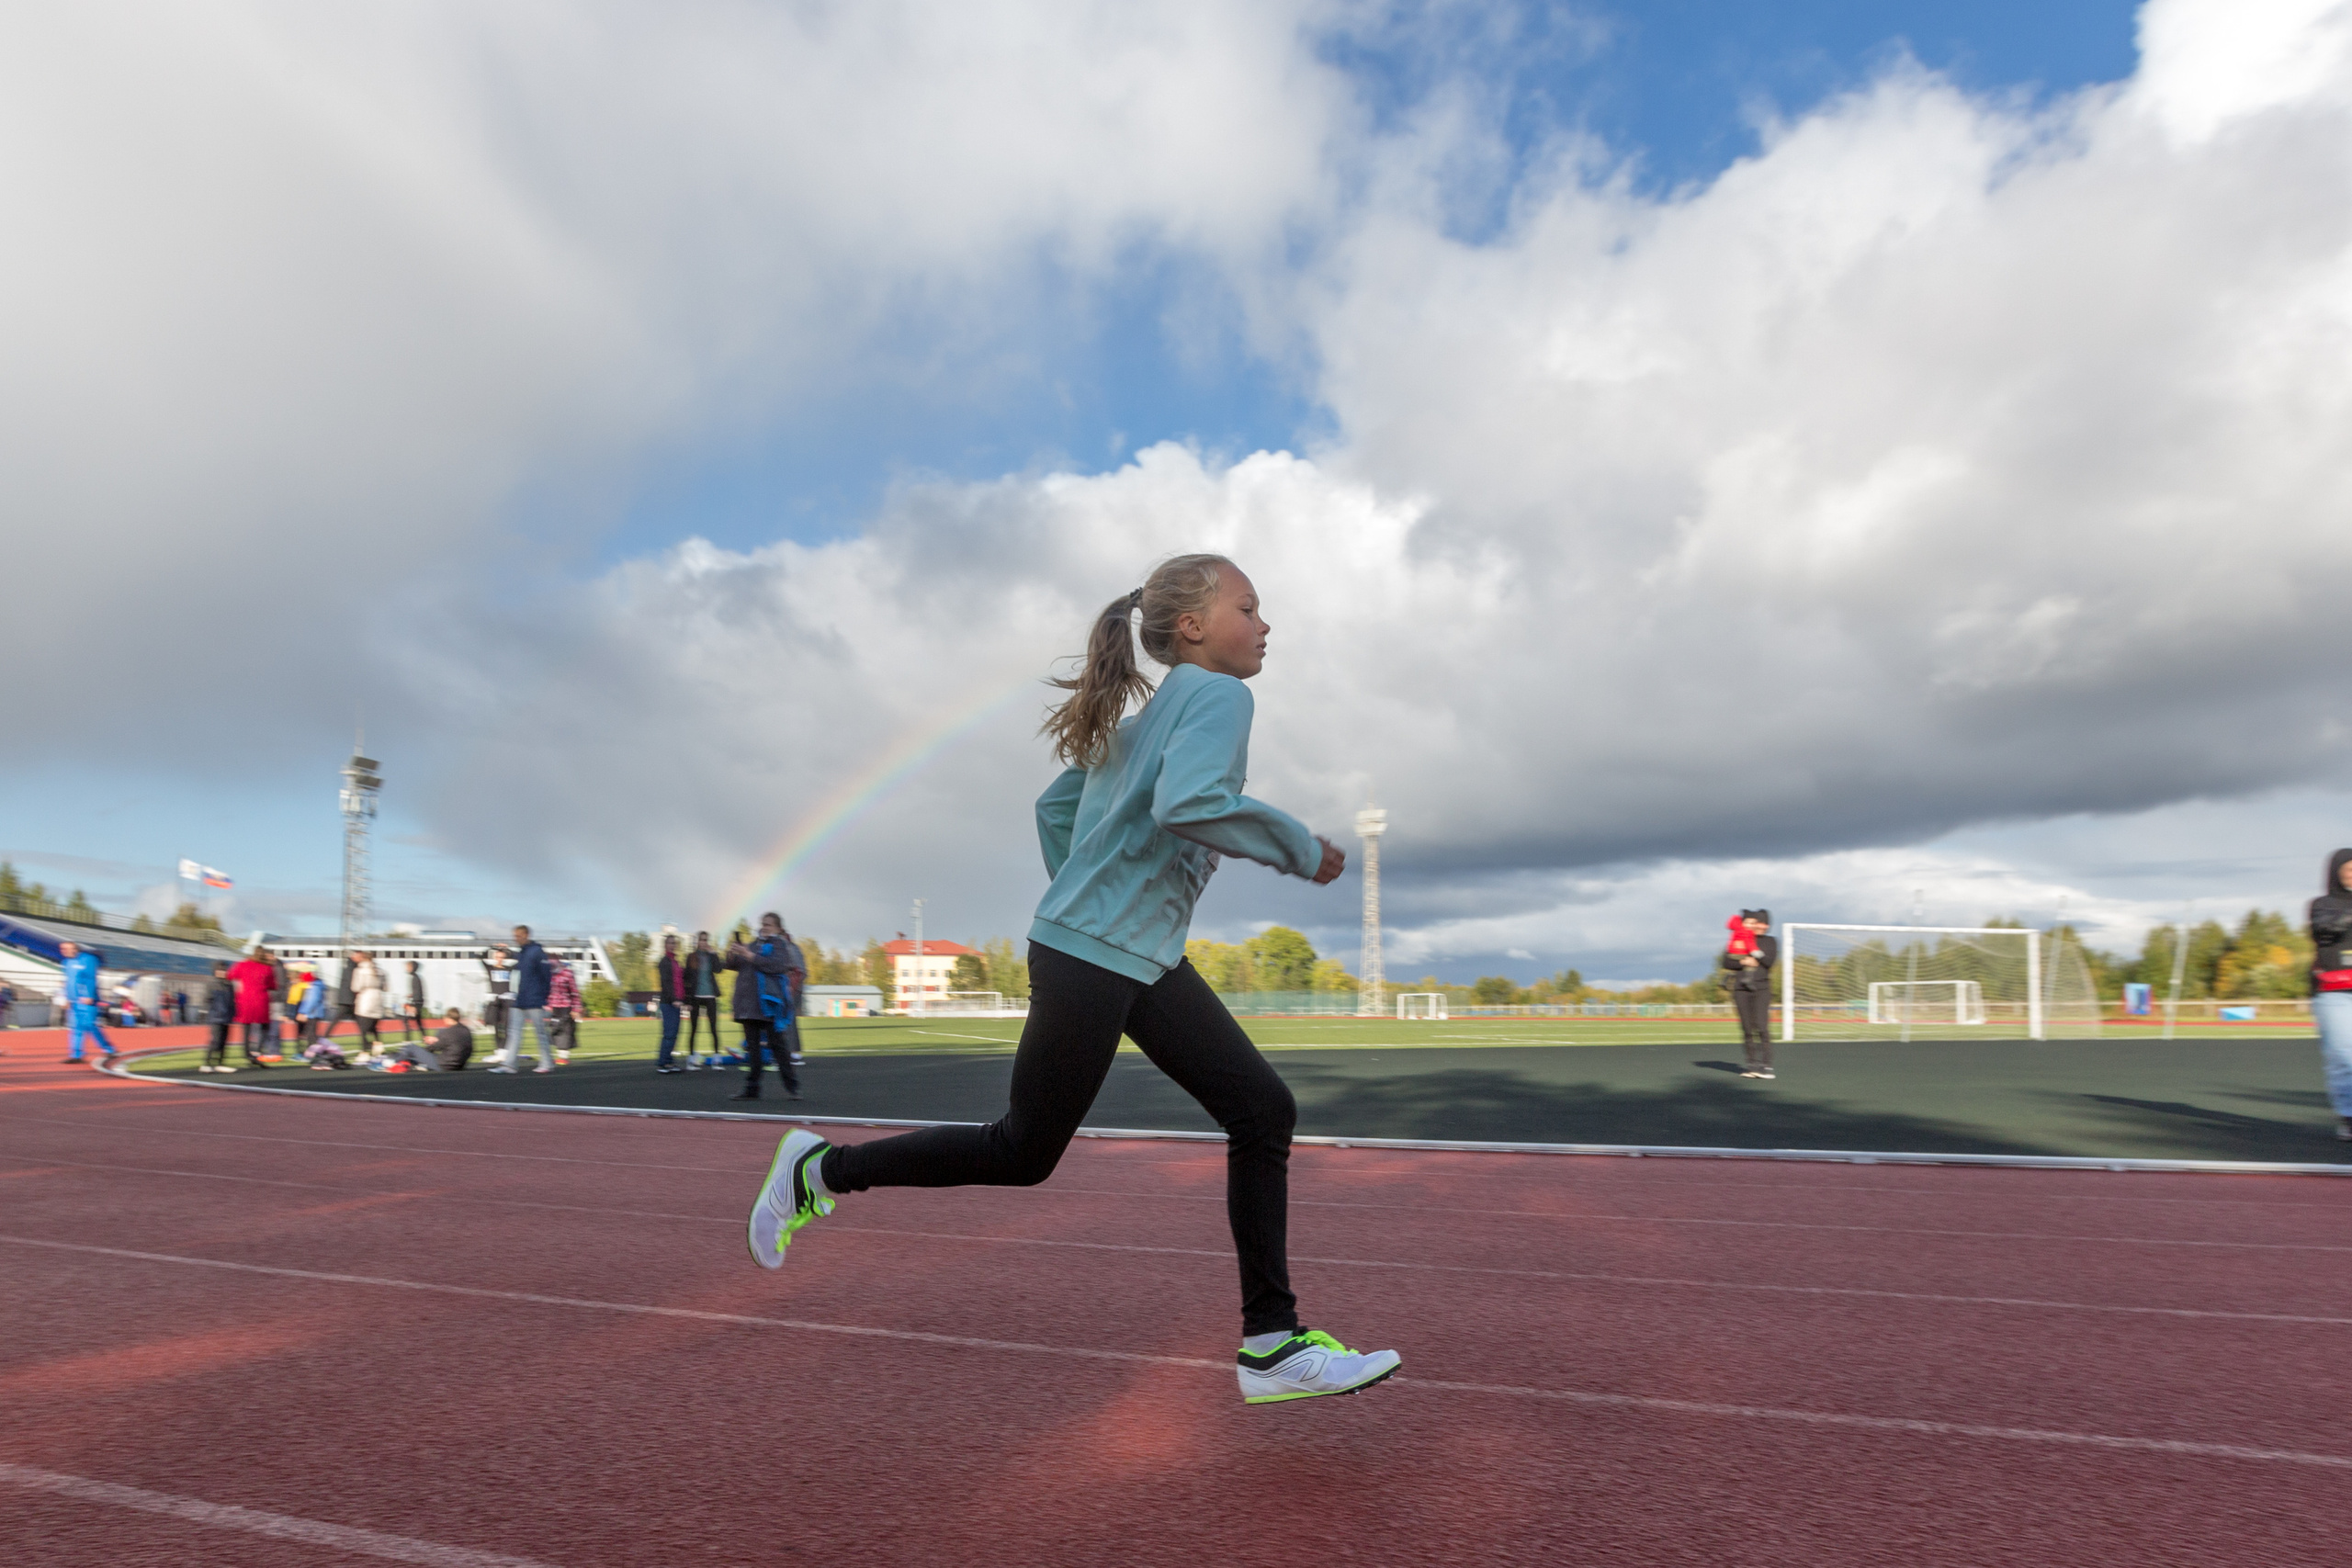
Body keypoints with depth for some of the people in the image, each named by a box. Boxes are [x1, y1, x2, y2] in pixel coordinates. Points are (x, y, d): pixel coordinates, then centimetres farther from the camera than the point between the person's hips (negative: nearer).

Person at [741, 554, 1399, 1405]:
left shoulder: (1141, 717, 17)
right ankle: (823, 1168, 23)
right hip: (1088, 960, -10)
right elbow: (1185, 805, -29)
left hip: (1146, 961, 10)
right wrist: (1299, 848, -16)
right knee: (1023, 1154, 6)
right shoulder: (1216, 695, -10)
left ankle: (1272, 1344, 8)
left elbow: (1055, 806, 21)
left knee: (1263, 1110, 3)